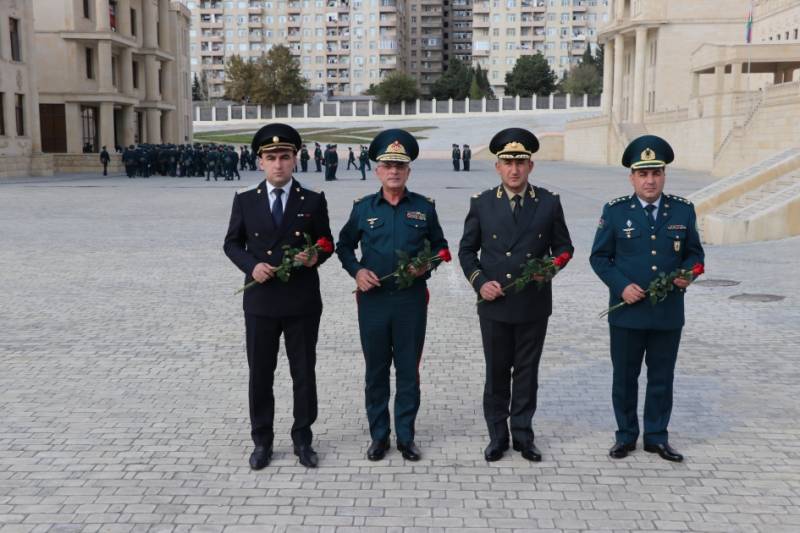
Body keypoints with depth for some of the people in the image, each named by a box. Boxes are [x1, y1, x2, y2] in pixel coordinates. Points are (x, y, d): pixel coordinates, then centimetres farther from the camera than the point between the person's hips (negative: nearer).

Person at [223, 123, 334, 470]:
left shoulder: (313, 201, 1)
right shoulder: (245, 200, 2)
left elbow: (327, 242, 7)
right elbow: (232, 244, 8)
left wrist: (316, 257, -16)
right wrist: (251, 266, -11)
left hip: (302, 301, 0)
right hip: (260, 300, 1)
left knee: (304, 373, 8)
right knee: (260, 374, 9)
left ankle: (303, 440, 23)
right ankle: (262, 441, 23)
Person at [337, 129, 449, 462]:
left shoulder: (424, 207, 2)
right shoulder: (363, 208, 2)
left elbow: (439, 244, 13)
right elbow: (344, 246, 12)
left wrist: (428, 264, -7)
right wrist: (356, 270, -6)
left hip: (412, 300, 0)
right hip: (373, 299, 0)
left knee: (408, 370, 7)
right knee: (376, 371, 9)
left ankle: (406, 437, 20)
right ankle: (378, 436, 22)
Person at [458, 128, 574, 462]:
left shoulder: (549, 203, -1)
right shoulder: (482, 203, -1)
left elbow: (563, 246, 7)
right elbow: (466, 250, 5)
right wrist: (479, 282, -9)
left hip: (534, 304, 0)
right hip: (494, 303, 0)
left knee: (527, 371, 10)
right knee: (496, 372, 10)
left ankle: (523, 434, 23)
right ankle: (497, 435, 23)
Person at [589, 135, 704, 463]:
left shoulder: (683, 210, 2)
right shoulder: (615, 211, -3)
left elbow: (694, 252, 10)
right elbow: (599, 257, 0)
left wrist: (688, 273, -11)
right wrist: (622, 286, -15)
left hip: (669, 313, 2)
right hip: (627, 313, -1)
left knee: (662, 378, 11)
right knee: (625, 376, 10)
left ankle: (657, 437, 25)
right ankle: (625, 435, 26)